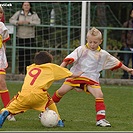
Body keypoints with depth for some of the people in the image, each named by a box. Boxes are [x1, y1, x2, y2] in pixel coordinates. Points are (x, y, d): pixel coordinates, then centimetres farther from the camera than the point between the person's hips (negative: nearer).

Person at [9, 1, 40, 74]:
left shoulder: (33, 14, 4)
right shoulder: (18, 13, 7)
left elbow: (38, 22, -11)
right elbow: (11, 20, 1)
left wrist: (29, 22, -26)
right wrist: (18, 22, -19)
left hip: (30, 37, -1)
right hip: (20, 37, 1)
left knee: (29, 54, -3)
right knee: (21, 55, -1)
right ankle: (21, 71, 6)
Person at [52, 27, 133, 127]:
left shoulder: (103, 54, 10)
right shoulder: (82, 49, 3)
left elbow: (115, 62, 22)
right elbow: (70, 58, -5)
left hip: (91, 78, 1)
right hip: (76, 75, -1)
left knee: (99, 94, -18)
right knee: (62, 91, -10)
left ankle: (101, 119, -14)